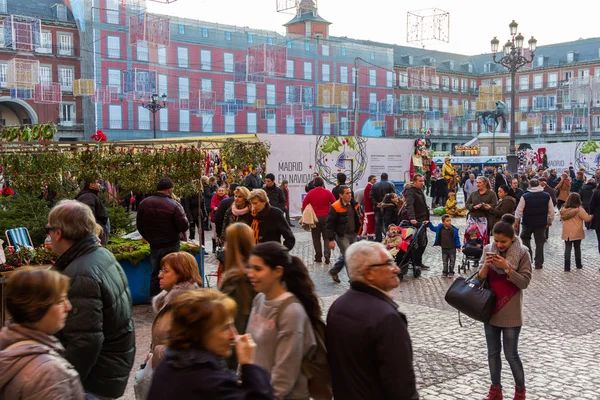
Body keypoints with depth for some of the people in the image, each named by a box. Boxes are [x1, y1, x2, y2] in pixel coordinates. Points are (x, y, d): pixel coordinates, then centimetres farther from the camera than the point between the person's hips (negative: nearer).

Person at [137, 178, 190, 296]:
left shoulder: (144, 203, -2)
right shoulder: (174, 205, -19)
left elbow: (139, 225, 6)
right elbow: (184, 227, -17)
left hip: (154, 245, 5)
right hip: (171, 246, -4)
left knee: (155, 274, 16)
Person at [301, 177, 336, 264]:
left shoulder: (310, 193, -4)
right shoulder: (327, 192, -3)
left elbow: (304, 204, -3)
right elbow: (334, 203, -4)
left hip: (315, 218, 0)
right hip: (326, 217, 0)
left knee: (316, 238, 10)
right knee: (327, 238, 6)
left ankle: (318, 257, 11)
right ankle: (327, 254, -12)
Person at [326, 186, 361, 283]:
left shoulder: (354, 205, 6)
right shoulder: (335, 207, -13)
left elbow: (357, 219, 20)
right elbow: (330, 224, -12)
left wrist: (357, 231, 12)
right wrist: (331, 239, -15)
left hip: (352, 235, 7)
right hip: (342, 236, -7)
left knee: (344, 256, 15)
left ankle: (333, 271, 34)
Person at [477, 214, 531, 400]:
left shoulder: (522, 253, -11)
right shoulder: (489, 250, -1)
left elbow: (524, 282, -13)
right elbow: (480, 279, 2)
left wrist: (506, 267, -24)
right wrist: (485, 266, -18)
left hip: (510, 313, -4)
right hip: (490, 309, 4)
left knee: (511, 354, 4)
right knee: (493, 352, 13)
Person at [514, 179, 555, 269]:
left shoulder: (525, 197, -10)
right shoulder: (547, 196, -2)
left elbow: (519, 210, -8)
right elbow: (551, 211, 3)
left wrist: (516, 221, 2)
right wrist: (550, 221, 17)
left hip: (527, 223, -2)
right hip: (541, 223, 2)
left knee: (525, 239, 19)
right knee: (539, 243, 9)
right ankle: (538, 264, 10)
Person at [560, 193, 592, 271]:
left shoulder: (563, 209, -1)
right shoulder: (579, 210, -15)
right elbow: (587, 218, -10)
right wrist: (592, 215, 8)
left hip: (566, 233, 2)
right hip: (577, 233, -2)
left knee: (567, 249, 5)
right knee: (577, 248, 14)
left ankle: (567, 266, 1)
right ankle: (578, 264, 25)